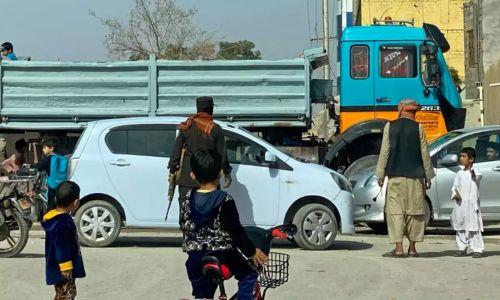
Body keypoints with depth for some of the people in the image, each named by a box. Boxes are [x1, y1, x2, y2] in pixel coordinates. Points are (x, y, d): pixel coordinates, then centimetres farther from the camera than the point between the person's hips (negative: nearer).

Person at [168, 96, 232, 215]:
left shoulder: (187, 126, 2)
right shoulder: (216, 129, -3)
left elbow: (176, 150, 2)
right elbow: (222, 154, 0)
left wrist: (172, 170, 9)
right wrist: (227, 173, 10)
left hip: (187, 177, 1)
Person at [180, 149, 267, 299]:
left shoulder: (188, 198, 2)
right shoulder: (225, 200, -11)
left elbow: (184, 226, 12)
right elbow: (236, 230, -10)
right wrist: (252, 252, 0)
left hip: (195, 257, 4)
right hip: (222, 254, -4)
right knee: (248, 276, 16)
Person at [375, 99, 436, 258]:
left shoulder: (390, 126, 1)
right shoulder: (418, 128, 0)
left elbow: (384, 152, 1)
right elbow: (424, 154, 3)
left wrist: (381, 174, 7)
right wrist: (428, 176, 11)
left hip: (395, 175, 0)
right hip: (415, 176, 1)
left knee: (395, 210, 0)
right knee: (414, 211, 9)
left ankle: (398, 248, -7)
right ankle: (412, 248, 12)